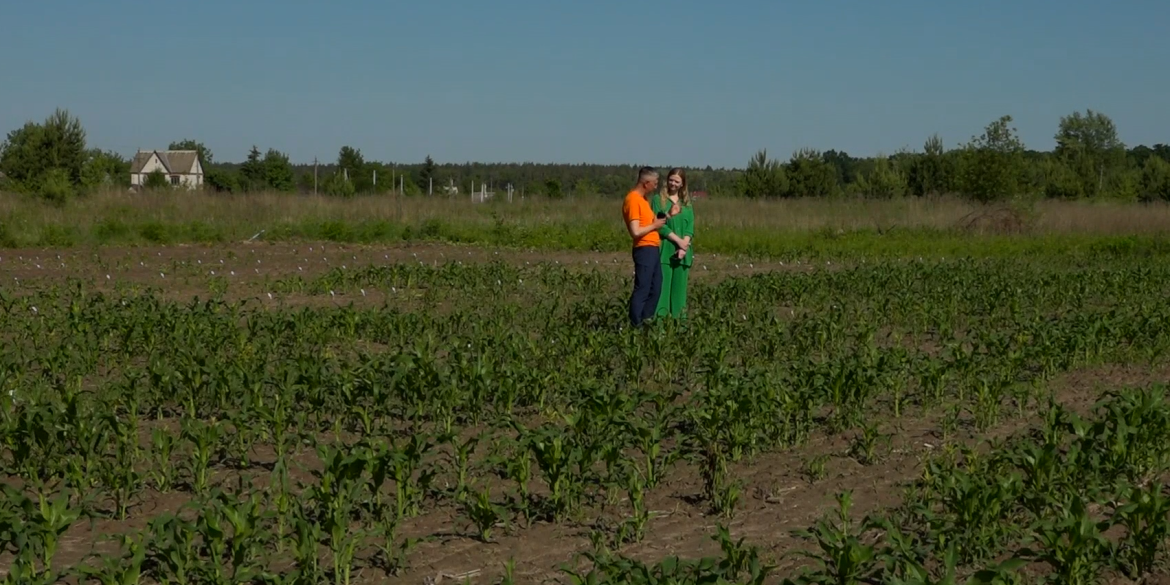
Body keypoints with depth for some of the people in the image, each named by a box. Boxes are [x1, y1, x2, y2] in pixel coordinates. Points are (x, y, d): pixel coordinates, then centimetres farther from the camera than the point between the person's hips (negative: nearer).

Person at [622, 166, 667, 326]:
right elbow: (636, 231, -22)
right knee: (642, 290, -6)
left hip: (652, 249, 10)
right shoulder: (633, 200, -16)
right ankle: (635, 325, -2)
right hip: (644, 250, -10)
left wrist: (659, 220, 7)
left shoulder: (643, 198, 14)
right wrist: (654, 225, -10)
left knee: (655, 288, 14)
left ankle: (646, 321, 21)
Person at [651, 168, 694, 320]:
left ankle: (679, 320, 7)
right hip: (664, 250, -4)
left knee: (680, 286, 4)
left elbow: (690, 227, 7)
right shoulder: (659, 199, 2)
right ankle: (659, 318, -8)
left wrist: (684, 245, -10)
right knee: (663, 285, -8)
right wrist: (678, 241, -12)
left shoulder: (687, 202, 14)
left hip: (683, 251, 4)